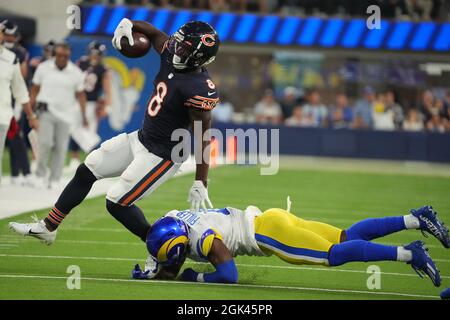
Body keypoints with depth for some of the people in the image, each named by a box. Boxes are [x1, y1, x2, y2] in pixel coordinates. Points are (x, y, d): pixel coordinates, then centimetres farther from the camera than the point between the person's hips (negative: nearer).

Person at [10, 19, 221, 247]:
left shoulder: (199, 90, -29)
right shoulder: (172, 57, -7)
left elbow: (202, 139, -24)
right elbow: (153, 33, 11)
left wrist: (200, 184, -22)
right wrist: (128, 24, -9)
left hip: (161, 155, -10)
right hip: (140, 138, 10)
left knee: (117, 203, -8)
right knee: (86, 171, 16)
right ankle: (47, 228, 28)